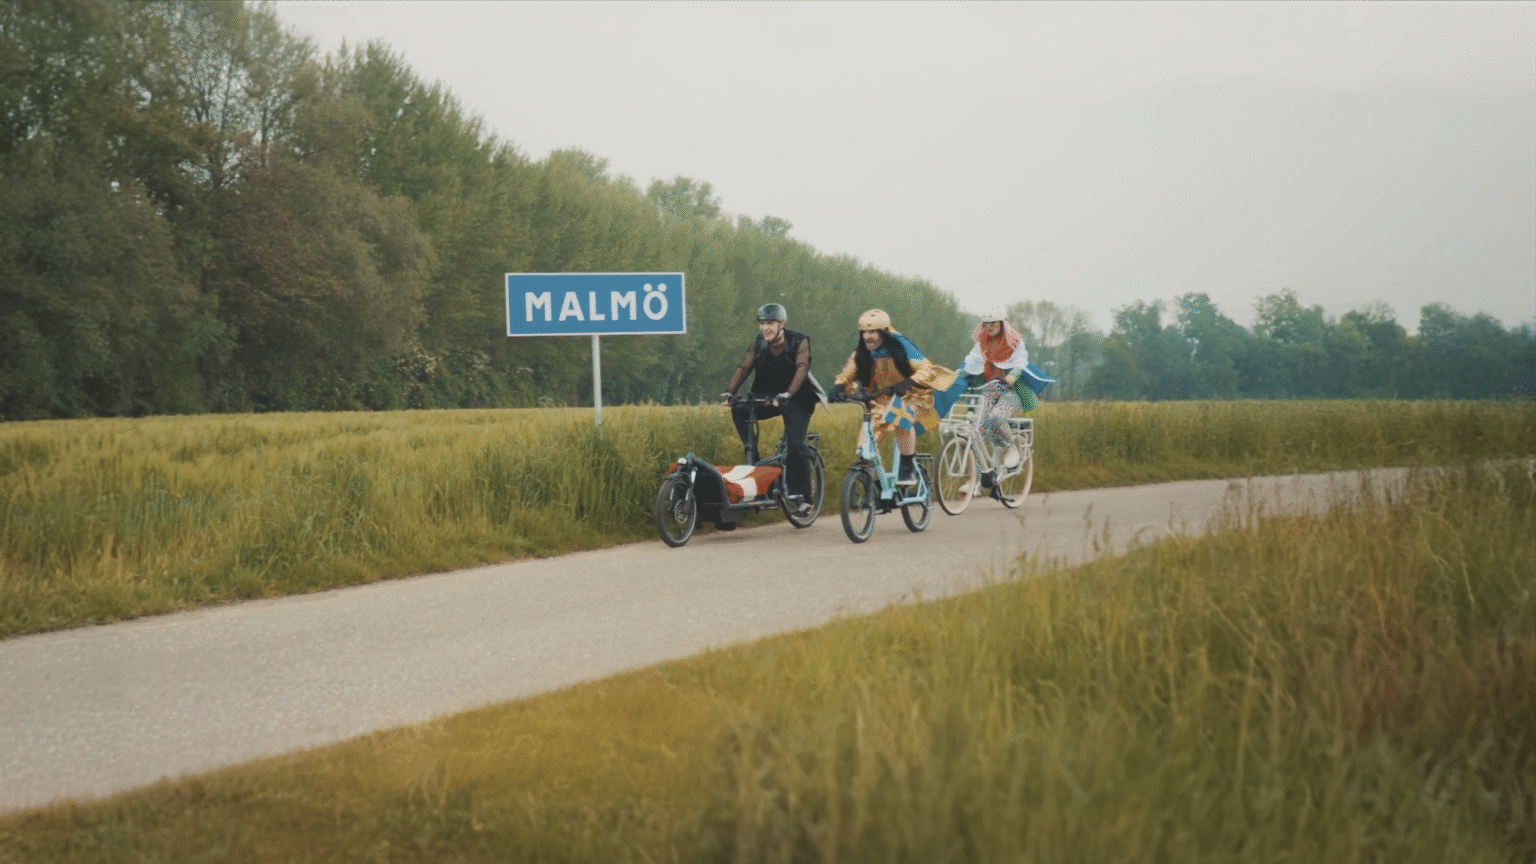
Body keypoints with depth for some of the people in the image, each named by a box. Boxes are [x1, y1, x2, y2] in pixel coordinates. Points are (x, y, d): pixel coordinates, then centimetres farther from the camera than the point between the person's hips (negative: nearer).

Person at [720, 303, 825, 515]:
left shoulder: (799, 342, -15)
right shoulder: (758, 345, -3)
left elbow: (801, 368, -29)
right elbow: (744, 368, -11)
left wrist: (788, 394, -45)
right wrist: (729, 392, -27)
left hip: (797, 400, -4)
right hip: (768, 398, 4)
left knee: (795, 445, -18)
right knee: (739, 410, -22)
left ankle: (804, 498, -9)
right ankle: (752, 456, -13)